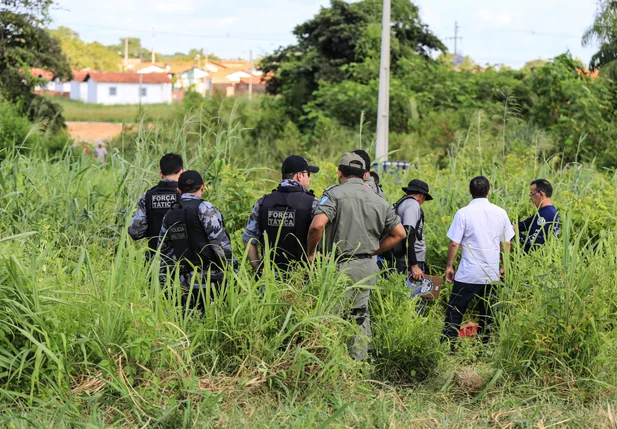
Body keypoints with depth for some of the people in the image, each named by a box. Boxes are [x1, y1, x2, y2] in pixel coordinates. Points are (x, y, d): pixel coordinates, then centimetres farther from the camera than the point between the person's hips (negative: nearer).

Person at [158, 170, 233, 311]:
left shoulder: (169, 215, 12)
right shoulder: (205, 209, -8)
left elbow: (164, 250, 18)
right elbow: (220, 242, -13)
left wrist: (165, 279, 27)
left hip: (183, 283, 6)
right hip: (208, 281, -6)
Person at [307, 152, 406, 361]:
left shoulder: (335, 194, -8)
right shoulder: (379, 201, 10)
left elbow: (317, 225, -22)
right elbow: (399, 233, 13)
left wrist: (311, 253, -6)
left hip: (342, 266, -6)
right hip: (367, 268, 6)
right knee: (360, 316, 17)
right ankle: (359, 360, 21)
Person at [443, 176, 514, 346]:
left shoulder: (463, 213, -10)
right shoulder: (500, 213, 2)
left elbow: (454, 244, -9)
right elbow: (506, 243, 7)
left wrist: (449, 266, 2)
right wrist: (504, 266, 19)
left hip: (468, 274, -4)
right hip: (492, 273, 4)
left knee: (454, 312, 3)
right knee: (487, 314, 13)